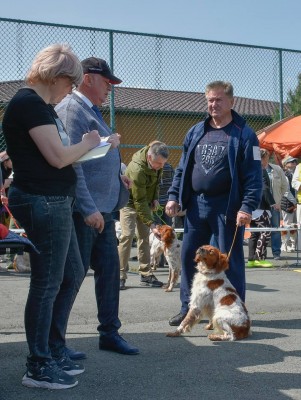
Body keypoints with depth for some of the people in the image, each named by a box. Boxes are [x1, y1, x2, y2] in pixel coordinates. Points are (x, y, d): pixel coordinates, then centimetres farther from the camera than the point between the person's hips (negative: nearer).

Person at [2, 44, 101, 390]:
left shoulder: (39, 105, 16)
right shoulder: (29, 103, -15)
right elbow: (58, 157, -20)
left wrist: (83, 148, 5)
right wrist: (88, 143, -3)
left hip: (54, 201, 11)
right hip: (43, 202, -11)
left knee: (72, 275, 18)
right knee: (47, 284, -1)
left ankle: (54, 352, 29)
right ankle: (39, 368, 12)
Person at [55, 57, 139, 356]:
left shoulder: (90, 110, 18)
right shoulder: (71, 109, -12)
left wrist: (116, 176, 13)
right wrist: (88, 208, -23)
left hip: (101, 207, 10)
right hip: (84, 208, -10)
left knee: (109, 269, 13)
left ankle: (109, 333, 24)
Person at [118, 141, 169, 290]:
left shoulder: (156, 162, -13)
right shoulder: (137, 170, -35)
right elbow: (139, 201, -32)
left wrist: (155, 198, -4)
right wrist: (151, 224, -34)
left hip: (146, 202, 7)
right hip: (130, 201, -7)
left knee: (144, 236, 5)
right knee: (127, 236, -15)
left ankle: (146, 275, 8)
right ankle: (120, 276, -10)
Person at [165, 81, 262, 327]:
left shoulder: (243, 135, -4)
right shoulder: (195, 133, 12)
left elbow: (253, 175, -10)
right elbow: (182, 169, 16)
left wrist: (247, 207, -19)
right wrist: (174, 197, 6)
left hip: (227, 208, -5)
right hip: (196, 205, 6)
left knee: (230, 260, 1)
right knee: (189, 256, 9)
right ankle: (188, 308, 21)